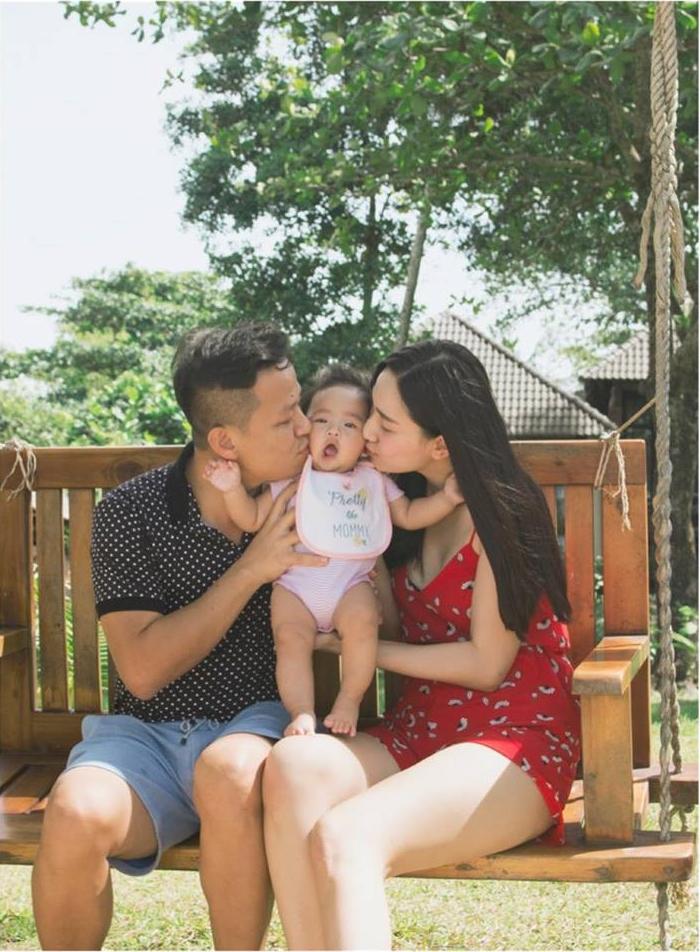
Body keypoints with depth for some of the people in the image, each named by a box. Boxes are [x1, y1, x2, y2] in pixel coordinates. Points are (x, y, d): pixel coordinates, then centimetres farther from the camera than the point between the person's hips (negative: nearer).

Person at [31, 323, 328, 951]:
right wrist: (251, 570, -16)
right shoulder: (130, 513, -4)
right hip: (146, 733, 0)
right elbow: (142, 670, -11)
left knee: (230, 772, -36)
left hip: (259, 722, 1)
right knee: (77, 814, -33)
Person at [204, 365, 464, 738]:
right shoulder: (292, 477, 10)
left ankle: (350, 702, -15)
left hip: (351, 583, 0)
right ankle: (302, 713, -17)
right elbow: (253, 518, 8)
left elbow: (409, 516, 18)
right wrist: (233, 489, -10)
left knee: (362, 620, -28)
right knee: (290, 637, -23)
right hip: (296, 582, 0)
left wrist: (446, 498, 3)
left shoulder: (374, 480, 16)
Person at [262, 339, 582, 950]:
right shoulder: (406, 497, 12)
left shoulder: (500, 510, -8)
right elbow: (397, 624, 6)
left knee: (345, 837, -33)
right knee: (295, 762, -29)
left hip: (515, 741, -6)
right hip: (419, 734, 6)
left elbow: (486, 664, -8)